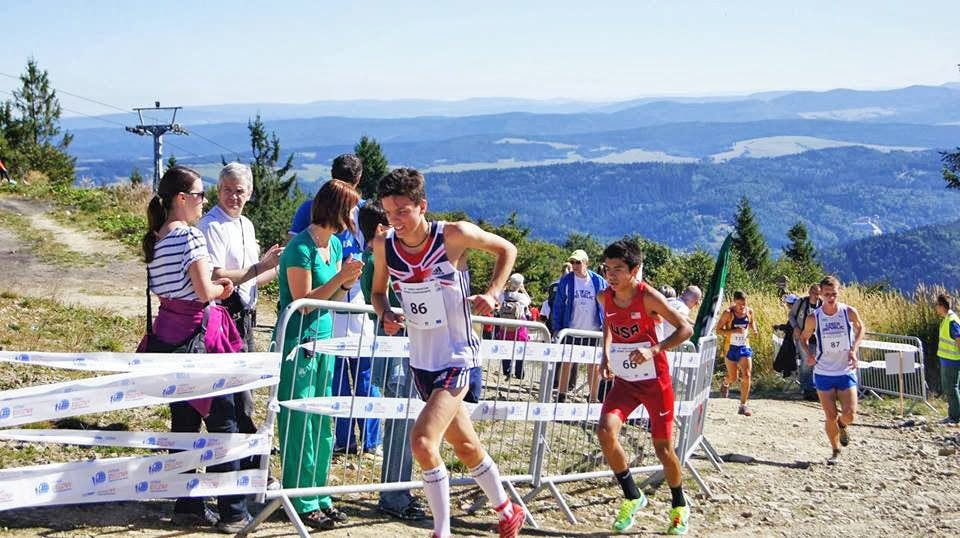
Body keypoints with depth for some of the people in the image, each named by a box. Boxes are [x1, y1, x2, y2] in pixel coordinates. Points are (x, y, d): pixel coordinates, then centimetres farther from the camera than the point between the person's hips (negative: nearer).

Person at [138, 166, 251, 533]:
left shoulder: (155, 239, 10)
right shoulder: (190, 235, -16)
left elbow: (169, 286, 13)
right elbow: (204, 292, -19)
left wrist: (214, 284, 8)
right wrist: (223, 288, 1)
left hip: (169, 332, 8)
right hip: (200, 332, -8)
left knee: (183, 420, 12)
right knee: (221, 422, -1)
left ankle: (187, 506, 17)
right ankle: (233, 512, 3)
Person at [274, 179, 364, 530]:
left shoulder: (335, 244, 10)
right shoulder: (301, 248, -16)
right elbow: (303, 302, -16)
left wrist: (347, 282, -5)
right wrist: (340, 277, -20)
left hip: (324, 340, 9)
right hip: (299, 342, -9)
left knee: (322, 424, 12)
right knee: (299, 422, -2)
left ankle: (318, 495, 20)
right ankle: (302, 503, 4)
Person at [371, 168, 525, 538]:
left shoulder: (454, 235, -17)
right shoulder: (384, 246, -6)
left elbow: (506, 250, 0)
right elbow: (378, 291, 12)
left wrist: (492, 293, -12)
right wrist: (386, 314, -10)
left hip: (458, 358, -6)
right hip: (422, 361, 6)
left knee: (422, 441, -21)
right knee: (465, 444, 20)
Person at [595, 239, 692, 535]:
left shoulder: (648, 297, -18)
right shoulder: (605, 298, -3)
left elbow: (686, 328, -16)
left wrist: (654, 349, -28)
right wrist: (606, 355, 5)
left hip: (654, 380, -4)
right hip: (624, 380, 4)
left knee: (663, 448, 5)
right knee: (605, 432, -19)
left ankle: (679, 506, 31)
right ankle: (632, 497, 2)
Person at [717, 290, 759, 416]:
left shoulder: (749, 311, -1)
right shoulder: (728, 313, -14)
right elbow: (718, 330, -14)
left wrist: (754, 330, -3)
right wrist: (734, 331, -27)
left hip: (745, 347, 2)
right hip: (731, 348, -2)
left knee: (746, 376, -11)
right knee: (733, 378, 9)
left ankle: (743, 406, -4)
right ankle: (725, 383, 48)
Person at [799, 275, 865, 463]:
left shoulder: (850, 312, -8)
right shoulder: (814, 318, -8)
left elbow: (860, 329, 12)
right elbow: (803, 338, 9)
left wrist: (854, 349, -4)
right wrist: (807, 354, -10)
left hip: (846, 372, 0)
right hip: (823, 373, 0)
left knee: (850, 415, -9)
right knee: (830, 416, 1)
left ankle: (841, 426, 28)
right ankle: (835, 451, 23)